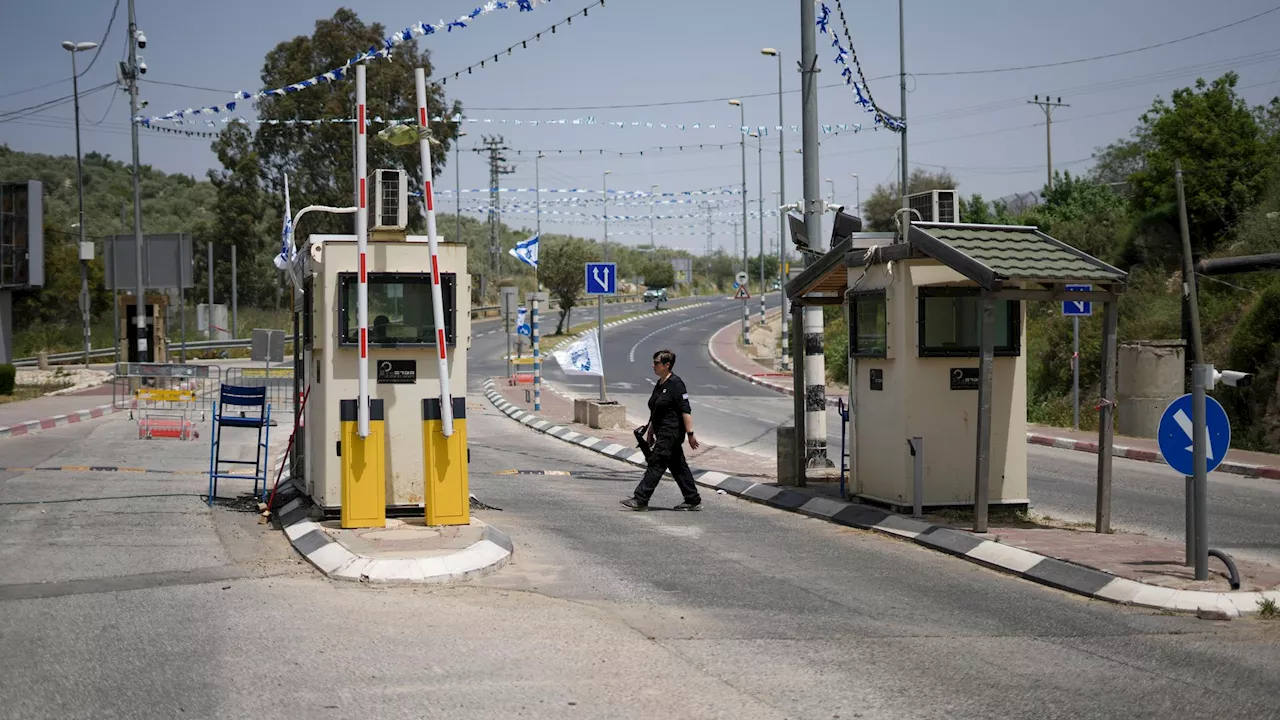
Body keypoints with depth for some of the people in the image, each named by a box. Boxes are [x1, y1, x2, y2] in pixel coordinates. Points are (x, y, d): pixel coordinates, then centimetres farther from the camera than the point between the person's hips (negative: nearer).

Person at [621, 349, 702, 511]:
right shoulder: (659, 384, 14)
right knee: (678, 467, 11)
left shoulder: (676, 384, -14)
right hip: (663, 433, 10)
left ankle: (641, 500, -6)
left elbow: (686, 411, -17)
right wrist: (650, 432, 22)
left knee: (656, 464, -8)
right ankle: (693, 501, 17)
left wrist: (690, 434, -20)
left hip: (671, 433, -10)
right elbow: (655, 413, 21)